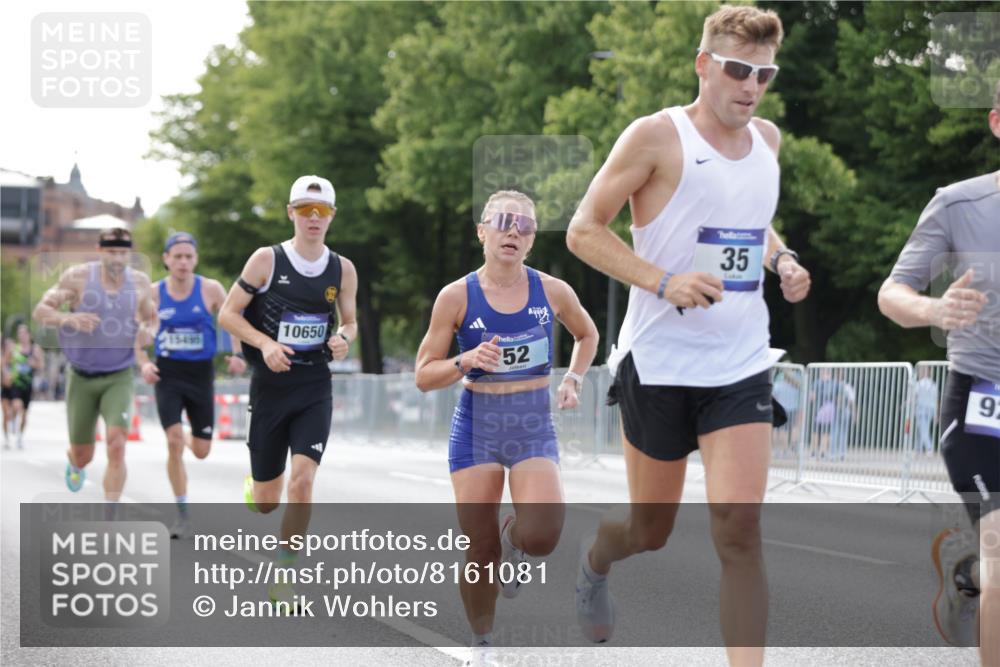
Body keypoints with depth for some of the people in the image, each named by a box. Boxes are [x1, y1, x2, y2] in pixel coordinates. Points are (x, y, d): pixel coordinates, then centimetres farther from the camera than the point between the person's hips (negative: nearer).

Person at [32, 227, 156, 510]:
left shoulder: (140, 282, -3)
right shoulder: (78, 277, -9)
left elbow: (151, 317, 14)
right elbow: (40, 311, -8)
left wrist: (148, 331, -11)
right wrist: (68, 319, -30)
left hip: (118, 378, 0)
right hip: (81, 378, 0)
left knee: (117, 446, -20)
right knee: (82, 455, 11)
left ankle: (109, 516, -16)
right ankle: (75, 466, 50)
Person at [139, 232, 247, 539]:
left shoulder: (211, 290, -6)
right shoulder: (153, 293, -3)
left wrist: (238, 355, -15)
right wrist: (143, 364, -9)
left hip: (201, 374, 1)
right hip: (168, 375, -1)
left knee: (201, 451, 4)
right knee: (173, 442, -16)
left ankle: (186, 440, 45)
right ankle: (183, 515, -7)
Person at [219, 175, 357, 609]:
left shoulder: (342, 270, 3)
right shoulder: (267, 260, -6)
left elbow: (349, 321, 18)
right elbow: (228, 314, -3)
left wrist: (343, 338, -6)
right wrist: (265, 343, -18)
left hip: (315, 389, 1)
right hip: (270, 388, -1)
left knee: (302, 479, -18)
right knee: (266, 503, 5)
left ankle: (284, 572, -3)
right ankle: (253, 488, 45)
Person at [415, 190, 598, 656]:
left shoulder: (552, 292, 0)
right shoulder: (457, 297, -5)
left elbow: (587, 336, 21)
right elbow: (424, 376, -1)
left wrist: (573, 379, 6)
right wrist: (466, 362, -19)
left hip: (534, 426, 1)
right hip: (478, 426, -1)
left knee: (541, 537, -22)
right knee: (481, 551, 0)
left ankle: (513, 538, 15)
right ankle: (481, 643, 23)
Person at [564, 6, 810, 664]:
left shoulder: (768, 139, 9)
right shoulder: (657, 136, -9)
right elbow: (584, 230, -8)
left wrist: (781, 259, 7)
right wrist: (664, 282, -21)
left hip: (742, 367, 3)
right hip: (660, 362, -3)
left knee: (740, 527, -13)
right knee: (651, 530, 12)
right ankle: (595, 562, 49)